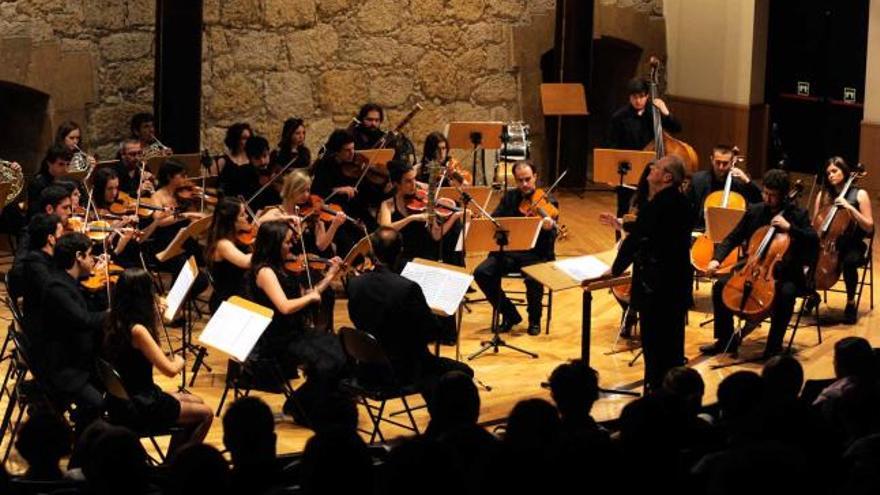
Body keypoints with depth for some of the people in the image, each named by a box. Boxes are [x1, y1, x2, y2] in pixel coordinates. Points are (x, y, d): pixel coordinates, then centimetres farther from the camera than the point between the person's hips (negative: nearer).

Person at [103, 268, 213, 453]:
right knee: (205, 414, 5)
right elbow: (170, 370, -27)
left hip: (126, 399, 9)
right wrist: (179, 362, -3)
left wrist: (154, 315, 6)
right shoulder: (137, 330, -26)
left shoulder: (116, 323, 0)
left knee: (196, 402, 25)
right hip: (140, 408, -9)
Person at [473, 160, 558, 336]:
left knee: (534, 279, -35)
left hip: (536, 255, -4)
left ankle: (534, 320, -5)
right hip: (509, 252, 4)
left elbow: (549, 243, -13)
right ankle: (509, 315, -1)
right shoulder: (509, 197, 11)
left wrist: (548, 229, -37)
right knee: (482, 273, -21)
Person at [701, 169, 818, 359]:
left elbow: (814, 241, -15)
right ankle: (726, 340, 1)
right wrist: (717, 259, -9)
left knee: (786, 293, -35)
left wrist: (789, 227, -26)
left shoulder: (798, 214, -5)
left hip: (785, 273, -4)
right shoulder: (754, 211, 4)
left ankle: (774, 346, -20)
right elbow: (733, 239, 8)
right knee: (720, 286, -13)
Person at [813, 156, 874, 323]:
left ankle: (851, 302, -14)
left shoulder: (859, 194, -3)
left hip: (852, 245, -3)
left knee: (849, 262, -38)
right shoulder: (823, 194, 8)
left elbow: (869, 227, -8)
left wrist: (850, 207, -19)